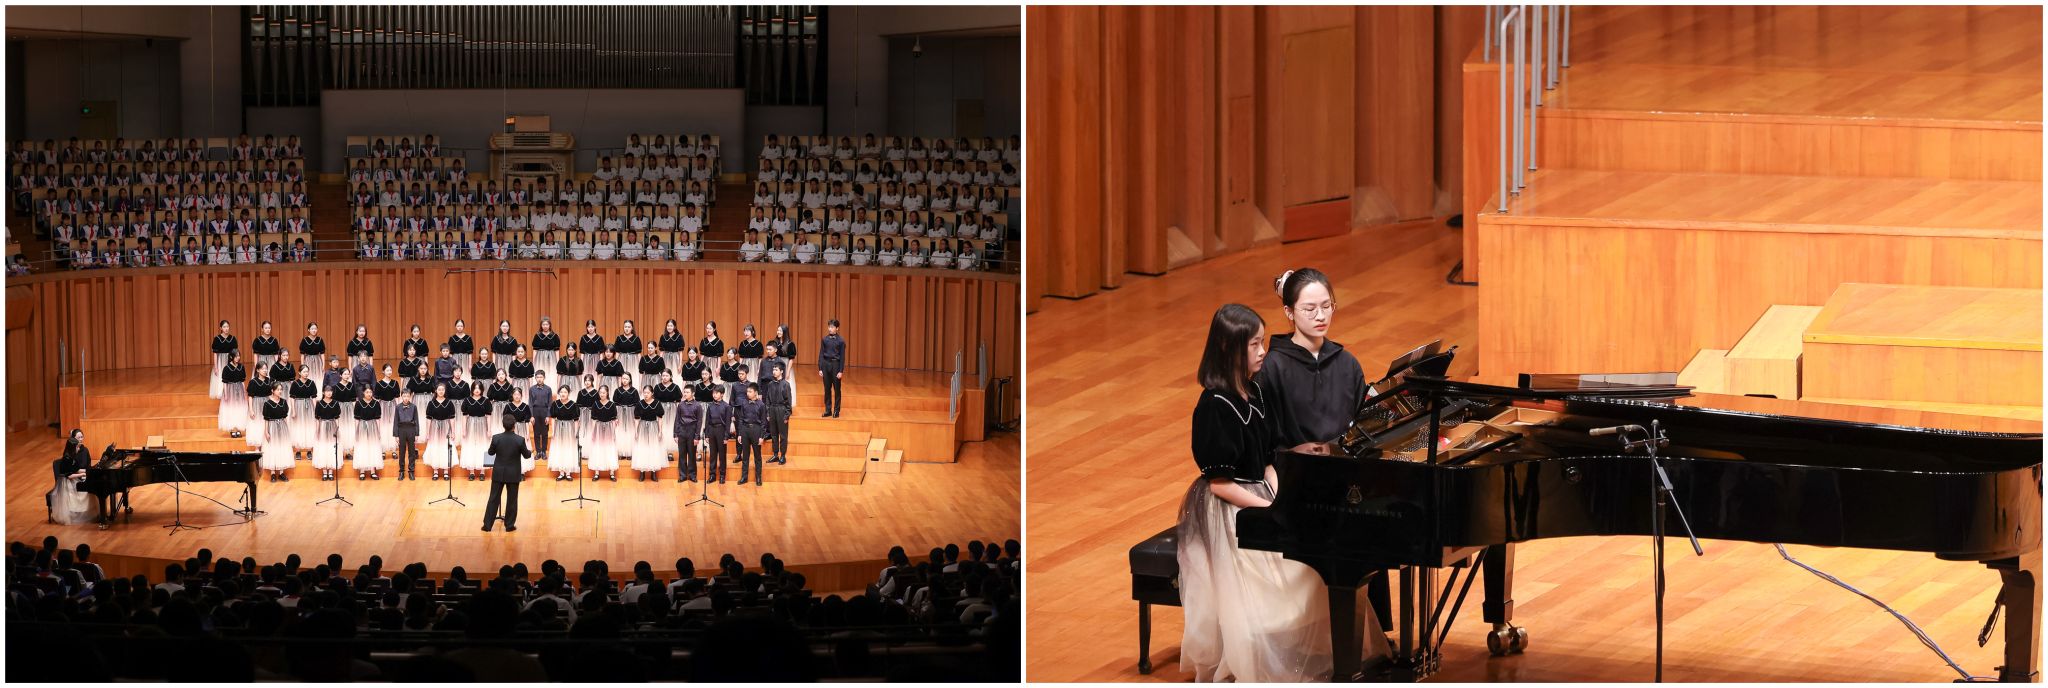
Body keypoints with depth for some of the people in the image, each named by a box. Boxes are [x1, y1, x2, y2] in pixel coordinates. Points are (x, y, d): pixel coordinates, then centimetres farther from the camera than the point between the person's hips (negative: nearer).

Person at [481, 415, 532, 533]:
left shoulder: (496, 438, -12)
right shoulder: (520, 440, -15)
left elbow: (491, 453, 4)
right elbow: (526, 455, -2)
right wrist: (531, 451, 20)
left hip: (498, 473, 1)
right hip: (513, 474, -1)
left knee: (494, 498, 9)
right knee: (512, 500, 10)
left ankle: (487, 525, 11)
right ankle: (510, 525, 14)